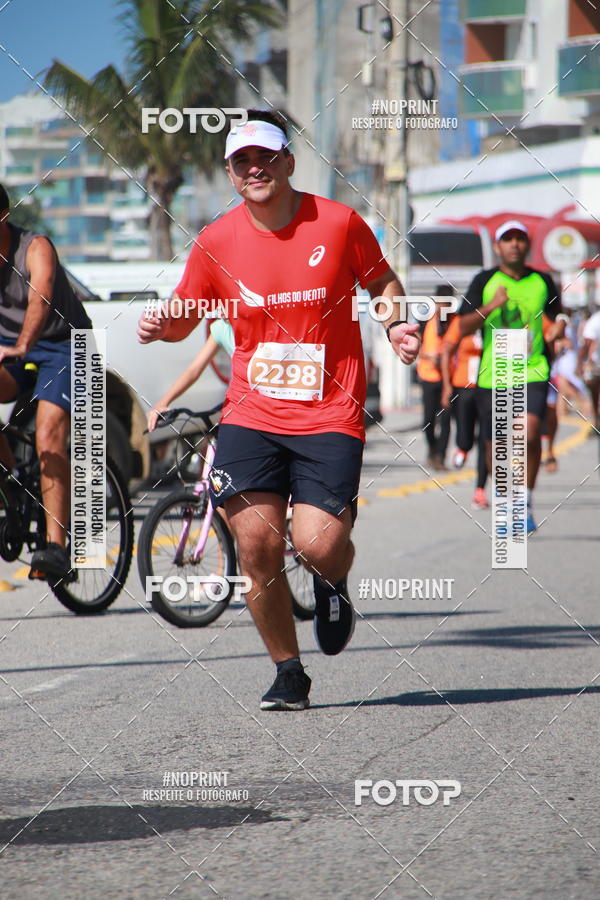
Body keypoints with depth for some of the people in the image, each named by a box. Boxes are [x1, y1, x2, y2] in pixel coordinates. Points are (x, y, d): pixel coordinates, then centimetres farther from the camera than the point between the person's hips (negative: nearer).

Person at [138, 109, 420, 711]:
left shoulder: (338, 222, -2)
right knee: (256, 546, -8)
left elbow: (382, 281, 15)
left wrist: (395, 325, -4)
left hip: (328, 417, -2)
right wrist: (161, 326, -8)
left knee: (317, 543, -16)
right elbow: (186, 315, 14)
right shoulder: (216, 242, 2)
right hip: (251, 415, 2)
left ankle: (333, 584, 24)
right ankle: (288, 674, 12)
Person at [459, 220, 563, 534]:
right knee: (496, 446, 7)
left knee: (530, 434, -22)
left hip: (532, 374, 0)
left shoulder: (542, 282, 7)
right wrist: (491, 306, -19)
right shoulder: (484, 281, 2)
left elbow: (555, 319, 24)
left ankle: (526, 504, -7)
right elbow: (464, 328, -6)